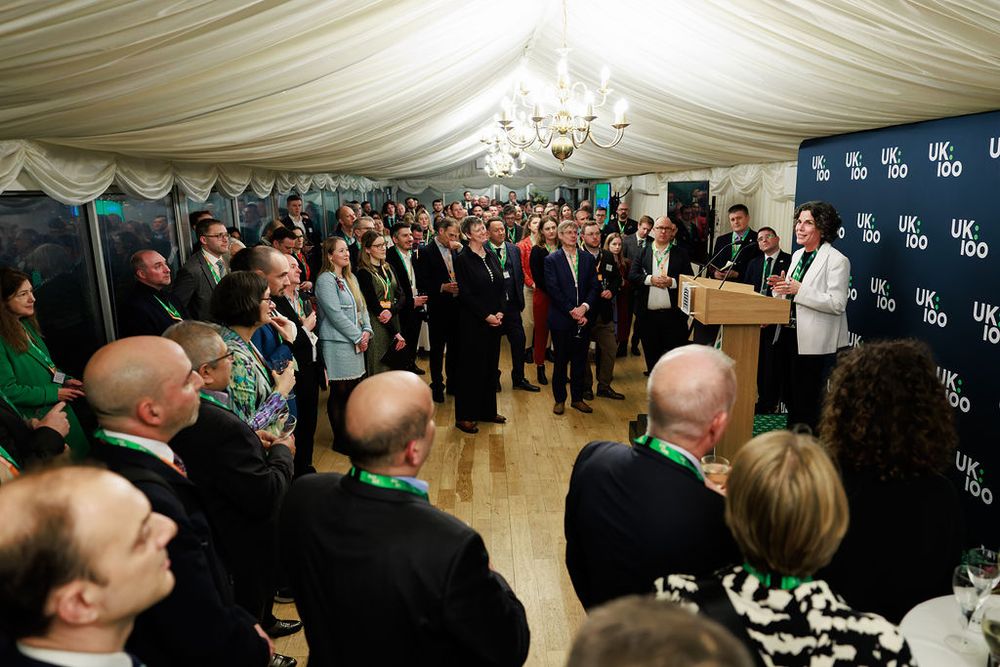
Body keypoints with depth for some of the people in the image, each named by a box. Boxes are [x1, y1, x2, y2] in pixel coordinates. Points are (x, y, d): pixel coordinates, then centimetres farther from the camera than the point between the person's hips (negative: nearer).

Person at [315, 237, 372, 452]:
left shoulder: (350, 278, 14)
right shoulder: (325, 280, -11)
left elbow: (361, 307, 15)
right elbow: (335, 314, -17)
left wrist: (367, 330, -2)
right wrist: (358, 336, -12)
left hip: (355, 342, 8)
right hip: (337, 343, -8)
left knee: (354, 390, 11)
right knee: (340, 392, 1)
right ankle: (340, 440, 13)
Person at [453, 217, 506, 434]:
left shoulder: (492, 257, 10)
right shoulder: (463, 260, -9)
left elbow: (501, 288, 10)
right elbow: (465, 294, -13)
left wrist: (500, 312, -5)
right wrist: (486, 316, -16)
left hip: (495, 321, 6)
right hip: (473, 322, -6)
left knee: (490, 366, 12)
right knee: (472, 367, 0)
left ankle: (488, 410, 25)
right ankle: (464, 416, 10)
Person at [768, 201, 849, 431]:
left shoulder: (837, 260, -13)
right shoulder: (798, 255, 12)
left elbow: (837, 304, -22)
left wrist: (798, 289, -25)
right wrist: (783, 286, 0)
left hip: (815, 343, -8)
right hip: (791, 335, 9)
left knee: (807, 403, 0)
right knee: (791, 396, 18)